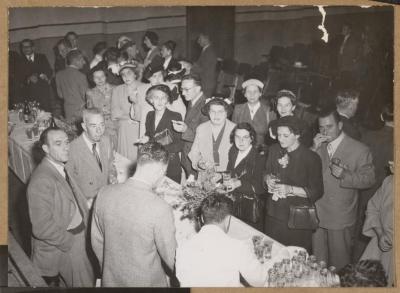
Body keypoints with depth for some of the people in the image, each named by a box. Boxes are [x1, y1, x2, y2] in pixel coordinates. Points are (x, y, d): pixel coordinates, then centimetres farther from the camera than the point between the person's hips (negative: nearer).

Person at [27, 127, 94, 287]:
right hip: (58, 247, -8)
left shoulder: (62, 168, 1)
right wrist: (69, 241, -17)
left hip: (75, 237, 8)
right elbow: (42, 227, -27)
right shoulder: (41, 180, -27)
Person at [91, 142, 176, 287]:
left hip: (111, 279, 4)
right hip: (146, 281, -4)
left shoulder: (104, 194, -15)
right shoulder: (161, 209, -29)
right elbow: (170, 258, -16)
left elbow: (97, 242, -1)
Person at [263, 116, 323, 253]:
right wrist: (268, 179, -4)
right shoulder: (273, 150, 3)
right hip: (273, 214, 5)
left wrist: (290, 189, -21)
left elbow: (317, 192, -12)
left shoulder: (311, 158, -14)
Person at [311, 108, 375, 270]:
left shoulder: (359, 150, -8)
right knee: (317, 259, 18)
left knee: (339, 260, 13)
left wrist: (345, 175, -23)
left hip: (341, 218, -4)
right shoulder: (318, 146, 5)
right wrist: (314, 149, -15)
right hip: (316, 214, 4)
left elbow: (369, 179, -8)